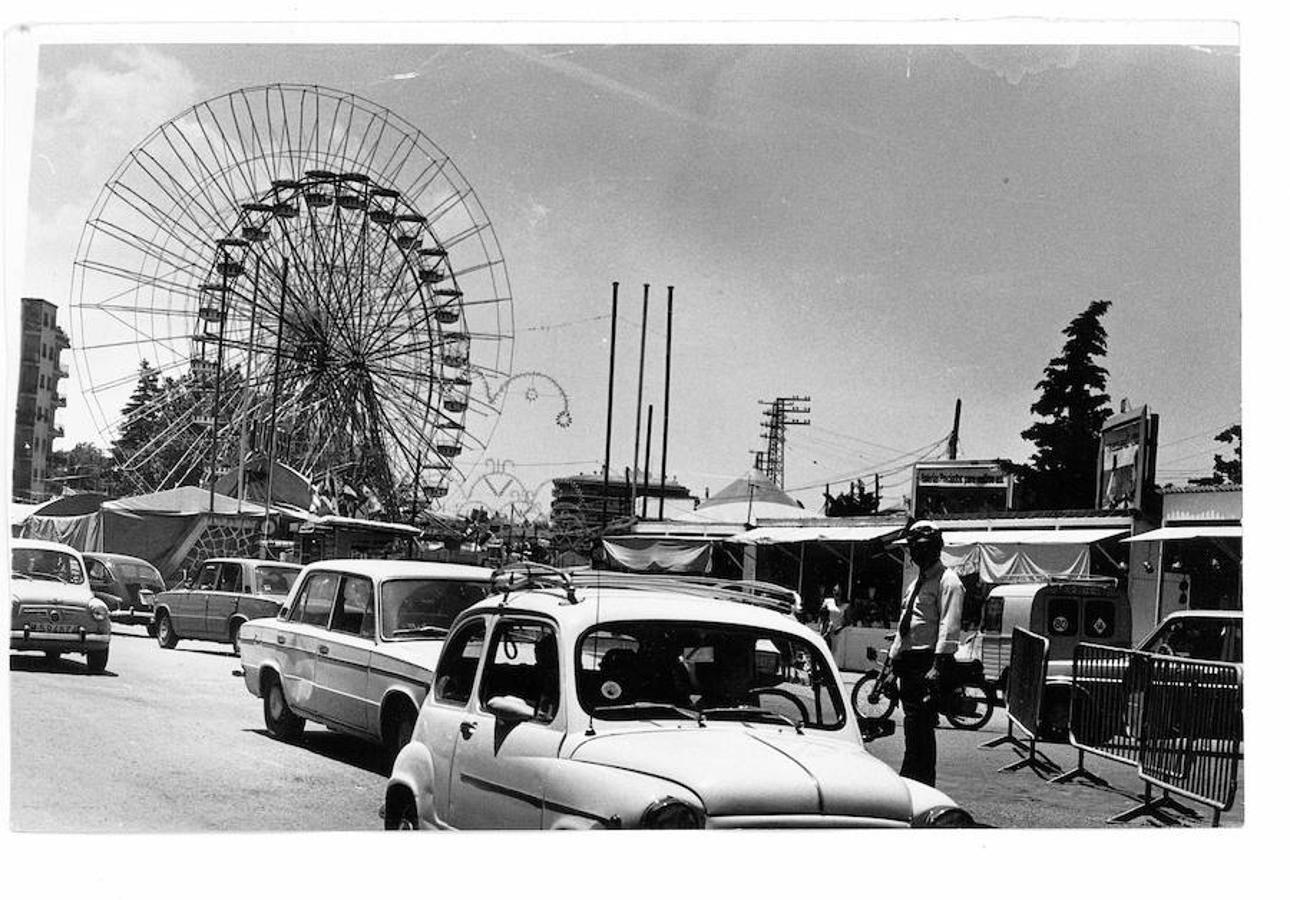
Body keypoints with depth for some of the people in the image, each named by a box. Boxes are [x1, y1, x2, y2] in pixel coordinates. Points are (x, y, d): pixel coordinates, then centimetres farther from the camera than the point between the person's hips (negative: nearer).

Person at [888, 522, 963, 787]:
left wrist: (937, 667, -25)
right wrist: (895, 661, 21)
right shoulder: (917, 583, 22)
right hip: (909, 662, 9)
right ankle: (918, 785, 15)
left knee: (919, 728, -13)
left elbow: (948, 627, -16)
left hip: (928, 661, -9)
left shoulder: (947, 582, -6)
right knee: (916, 728, 10)